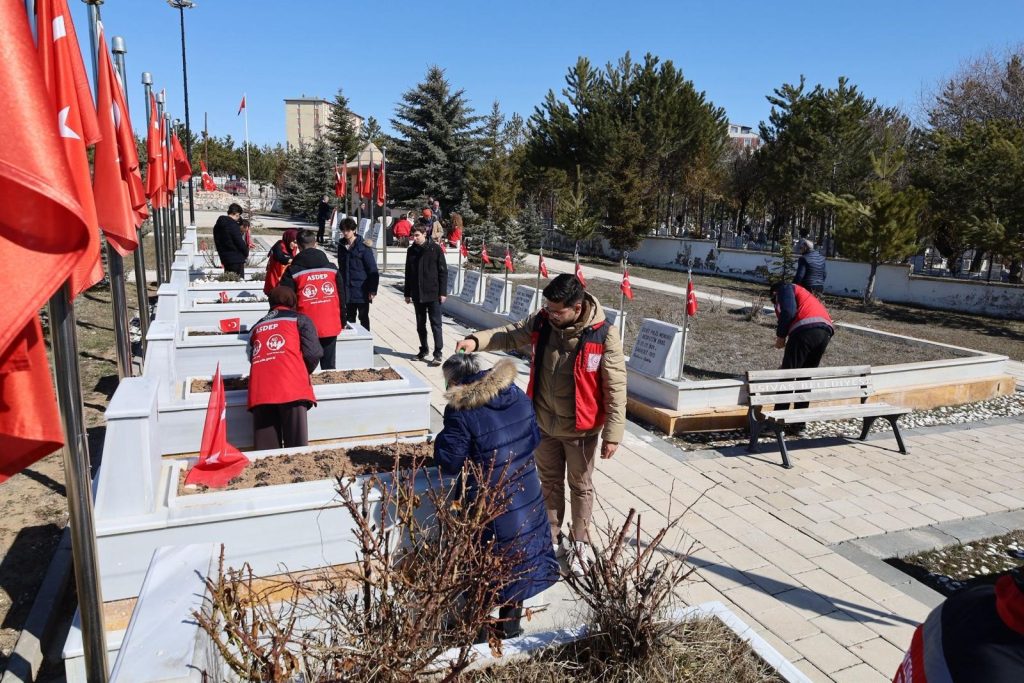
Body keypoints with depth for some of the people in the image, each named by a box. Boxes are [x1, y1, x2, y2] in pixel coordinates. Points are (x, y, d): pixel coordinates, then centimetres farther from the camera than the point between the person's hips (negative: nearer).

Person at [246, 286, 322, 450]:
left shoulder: (256, 327, 28)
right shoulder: (299, 319, 17)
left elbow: (250, 357, 21)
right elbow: (313, 353, 5)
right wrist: (304, 373, 24)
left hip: (259, 390, 4)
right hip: (291, 387, -3)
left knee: (265, 451, 3)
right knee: (297, 447, -5)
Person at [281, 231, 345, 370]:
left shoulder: (293, 272, -4)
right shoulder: (332, 268, 5)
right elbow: (341, 297, 9)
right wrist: (342, 322, 18)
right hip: (330, 326, 3)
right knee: (329, 367, 13)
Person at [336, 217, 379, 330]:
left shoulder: (363, 247, -10)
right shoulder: (341, 246, 7)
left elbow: (373, 270, -10)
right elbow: (341, 268, 15)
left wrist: (373, 290, -14)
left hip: (361, 291, -5)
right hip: (347, 290, 5)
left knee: (363, 318, 4)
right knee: (349, 317, 12)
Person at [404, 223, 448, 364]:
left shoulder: (435, 249, -6)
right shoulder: (411, 251, 7)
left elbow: (443, 271, -5)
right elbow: (408, 273, 13)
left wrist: (443, 292, -9)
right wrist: (407, 293, 12)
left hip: (433, 293, -5)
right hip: (417, 294, 5)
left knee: (436, 324, -3)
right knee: (420, 324, 12)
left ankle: (437, 353, 0)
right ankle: (424, 349, 26)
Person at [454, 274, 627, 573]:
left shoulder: (604, 336, -22)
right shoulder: (540, 323, -9)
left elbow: (615, 389, -17)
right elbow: (509, 335, 6)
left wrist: (612, 433, -15)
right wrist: (476, 340, -13)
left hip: (581, 430, -4)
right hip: (544, 424, 4)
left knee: (580, 486, 16)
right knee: (550, 483, 21)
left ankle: (580, 544, 36)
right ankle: (552, 538, 40)